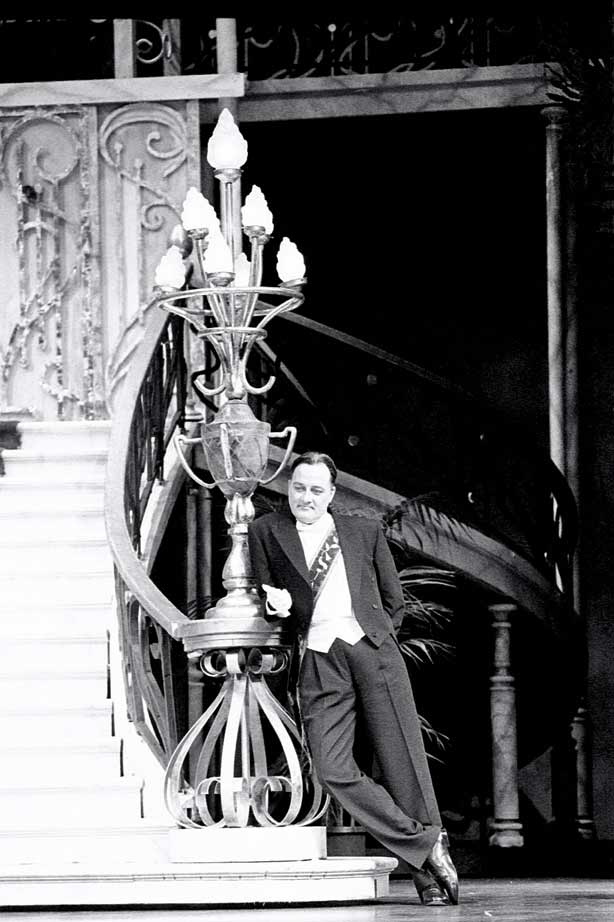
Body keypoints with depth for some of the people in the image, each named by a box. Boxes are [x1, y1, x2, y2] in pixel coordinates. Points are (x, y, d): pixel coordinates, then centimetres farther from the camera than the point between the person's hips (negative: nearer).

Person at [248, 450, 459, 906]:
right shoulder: (267, 531, 15)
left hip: (374, 651, 0)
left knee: (402, 764, -7)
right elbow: (267, 595, 19)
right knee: (333, 770, -17)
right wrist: (277, 603, -2)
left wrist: (376, 639, 10)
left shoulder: (364, 531, 16)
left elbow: (394, 601, 22)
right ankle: (426, 845, -10)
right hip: (318, 662, 0)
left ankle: (429, 874, -1)